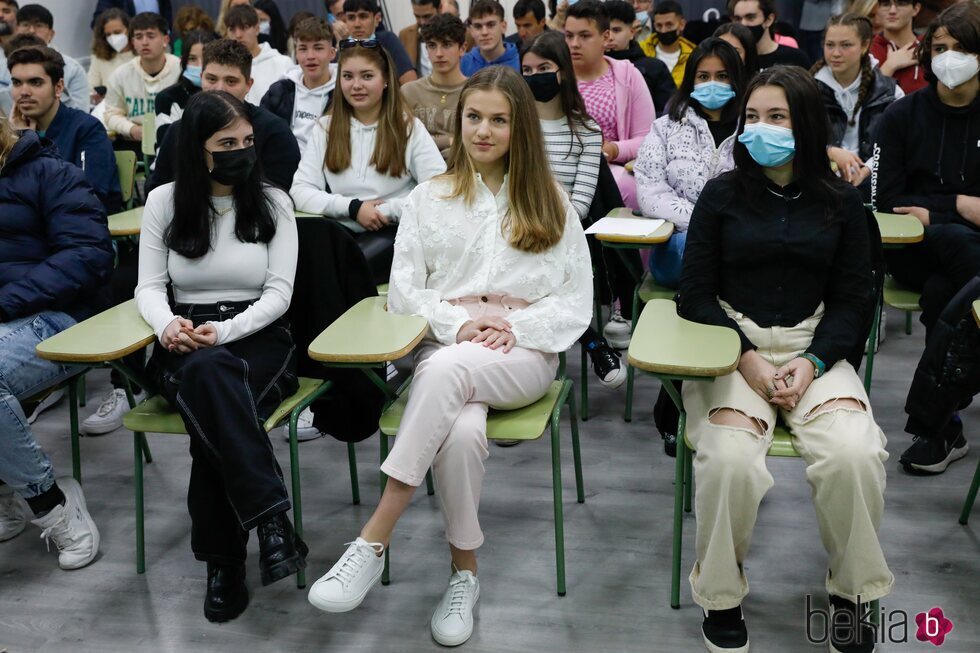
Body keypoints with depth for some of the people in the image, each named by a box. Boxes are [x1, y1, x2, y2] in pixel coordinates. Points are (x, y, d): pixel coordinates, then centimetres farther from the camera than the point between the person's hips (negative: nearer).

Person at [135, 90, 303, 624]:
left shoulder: (273, 202, 5)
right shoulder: (163, 202, 9)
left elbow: (279, 293, -1)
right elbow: (149, 287, 6)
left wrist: (224, 331, -19)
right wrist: (168, 323, -18)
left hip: (258, 337, -1)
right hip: (185, 345, 1)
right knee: (206, 375, -38)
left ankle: (223, 561, -28)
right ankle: (271, 520, -40)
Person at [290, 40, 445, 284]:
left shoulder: (410, 128, 7)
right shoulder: (325, 128, 14)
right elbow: (299, 190, 2)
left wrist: (387, 210, -14)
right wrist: (352, 207, -10)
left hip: (393, 232, -2)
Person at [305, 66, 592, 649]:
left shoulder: (550, 203, 11)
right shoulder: (429, 198, 13)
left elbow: (576, 304, 6)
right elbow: (403, 289, 6)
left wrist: (513, 327, -12)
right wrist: (458, 321, -12)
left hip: (526, 352, -1)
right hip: (444, 342, 1)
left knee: (448, 369, -37)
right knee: (461, 432, -36)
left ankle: (374, 542, -33)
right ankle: (465, 572, -17)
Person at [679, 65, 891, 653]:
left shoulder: (841, 201, 9)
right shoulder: (721, 194, 6)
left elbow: (854, 299, 7)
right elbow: (696, 295, 3)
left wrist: (813, 361, -10)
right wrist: (747, 359, -12)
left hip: (816, 346, 1)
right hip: (731, 344, -1)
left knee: (855, 455, -28)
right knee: (730, 459, -30)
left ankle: (853, 592, 0)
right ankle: (721, 596, -4)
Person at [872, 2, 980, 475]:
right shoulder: (903, 116, 8)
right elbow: (885, 199, 1)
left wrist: (933, 214, -9)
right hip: (913, 250, 0)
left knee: (942, 291, -36)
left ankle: (934, 424, -21)